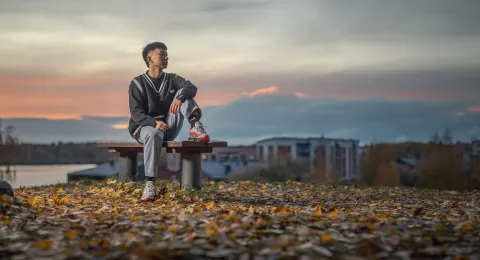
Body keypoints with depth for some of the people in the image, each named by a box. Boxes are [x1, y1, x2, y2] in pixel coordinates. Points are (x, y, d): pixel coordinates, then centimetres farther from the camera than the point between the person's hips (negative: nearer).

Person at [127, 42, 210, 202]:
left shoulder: (172, 79, 8)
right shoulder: (138, 83, -1)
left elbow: (192, 88, -13)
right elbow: (136, 113, -13)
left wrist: (180, 98, -37)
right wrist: (155, 123, -33)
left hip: (169, 128, 3)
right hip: (144, 126, -3)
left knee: (183, 92, -13)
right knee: (154, 135, -42)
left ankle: (196, 128, -32)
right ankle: (150, 184, -43)